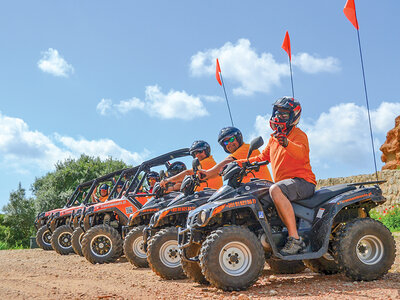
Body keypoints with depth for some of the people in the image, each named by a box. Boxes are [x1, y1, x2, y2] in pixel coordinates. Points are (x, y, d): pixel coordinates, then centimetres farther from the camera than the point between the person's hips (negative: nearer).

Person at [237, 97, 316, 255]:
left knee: (275, 190, -37)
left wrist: (286, 143, -48)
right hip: (285, 183, 9)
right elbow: (262, 157, 30)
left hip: (303, 181, -9)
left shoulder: (298, 135, -4)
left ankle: (295, 238, -36)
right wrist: (239, 163, 17)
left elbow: (301, 152, -26)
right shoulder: (274, 138, 21)